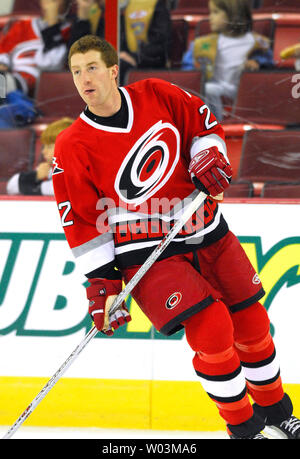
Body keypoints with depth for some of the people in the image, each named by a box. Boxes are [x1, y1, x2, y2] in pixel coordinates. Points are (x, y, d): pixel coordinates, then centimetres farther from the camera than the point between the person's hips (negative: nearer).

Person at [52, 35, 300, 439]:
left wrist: (210, 157, -8)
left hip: (204, 230, 4)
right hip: (145, 250, -4)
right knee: (211, 328, -20)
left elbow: (204, 124, 11)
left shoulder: (158, 96, -4)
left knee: (250, 321, 8)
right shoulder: (73, 148, -11)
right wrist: (101, 283, -9)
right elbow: (83, 223, -7)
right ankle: (242, 425, 0)